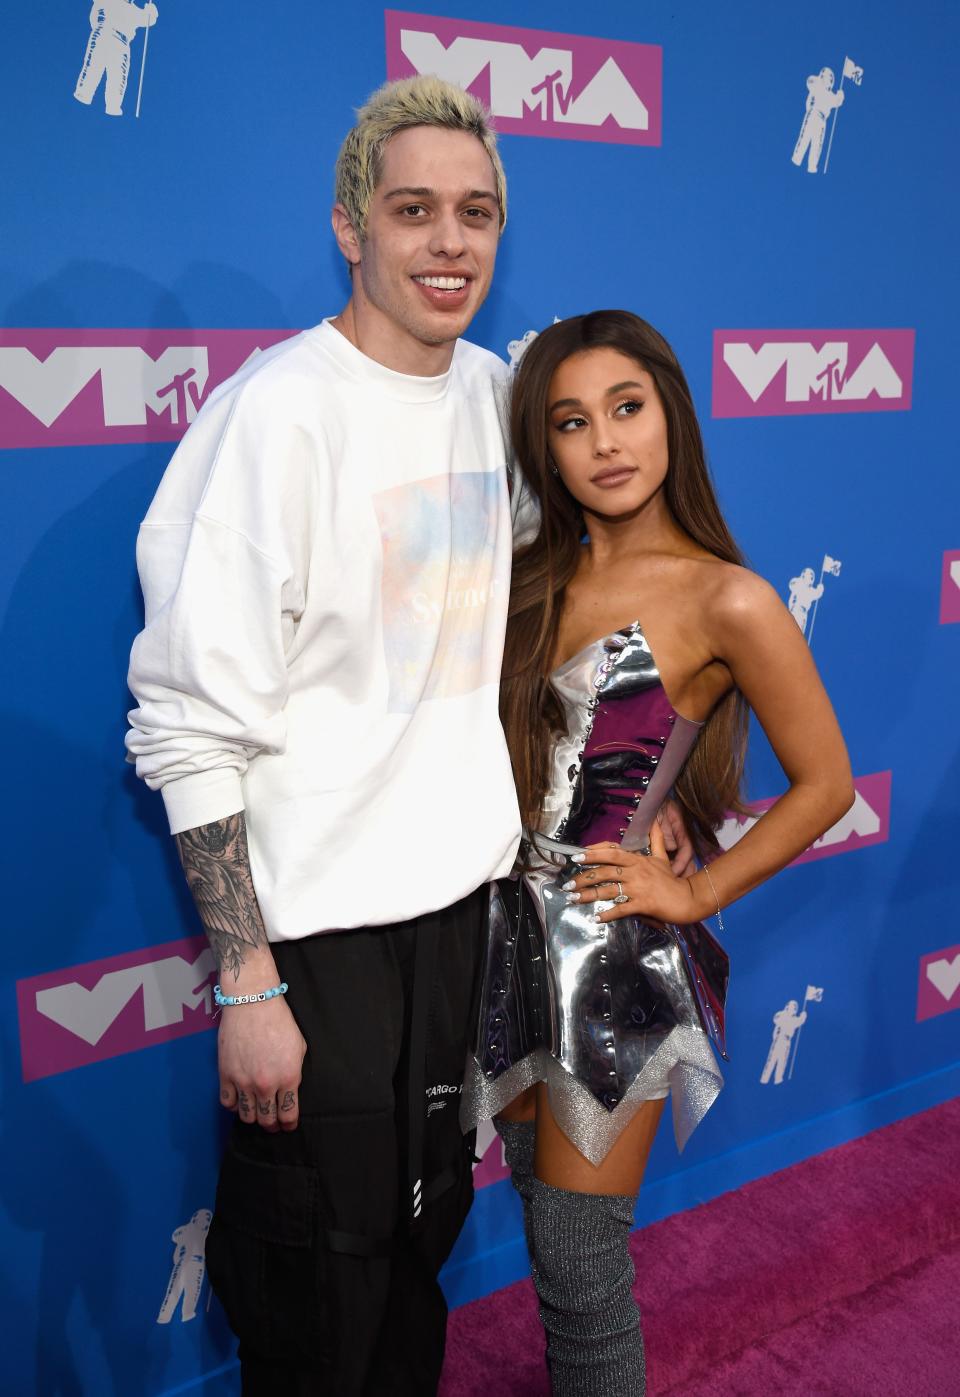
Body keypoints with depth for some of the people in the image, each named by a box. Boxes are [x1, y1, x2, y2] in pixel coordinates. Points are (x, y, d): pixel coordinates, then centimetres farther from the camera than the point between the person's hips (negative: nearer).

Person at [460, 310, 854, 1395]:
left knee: (576, 1254, 6)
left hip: (617, 952, -5)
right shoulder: (533, 578, 4)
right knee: (539, 1212, 20)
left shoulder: (726, 601, -13)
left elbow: (825, 784, -5)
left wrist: (696, 894, -7)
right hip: (516, 934, 6)